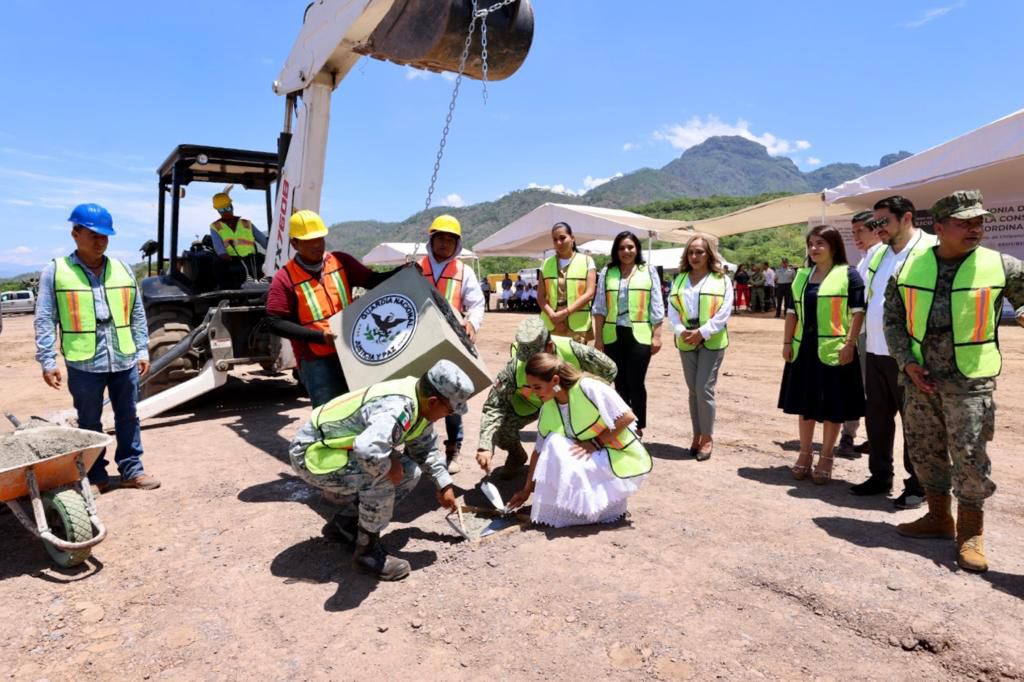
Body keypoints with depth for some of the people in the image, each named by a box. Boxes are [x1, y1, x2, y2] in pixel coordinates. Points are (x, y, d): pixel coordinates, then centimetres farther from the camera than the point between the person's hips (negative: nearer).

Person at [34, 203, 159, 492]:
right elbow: (44, 320, -2)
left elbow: (137, 315, 12)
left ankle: (131, 470, 23)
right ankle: (96, 476, 23)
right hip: (83, 363, -3)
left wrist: (142, 350, 9)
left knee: (128, 417, 11)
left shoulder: (122, 269, 8)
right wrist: (48, 361, -7)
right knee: (89, 422, 10)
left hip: (124, 360, 3)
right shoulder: (55, 271, -1)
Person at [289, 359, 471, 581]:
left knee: (409, 472, 6)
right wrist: (388, 468, -31)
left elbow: (426, 447, 15)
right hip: (312, 454, -9)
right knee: (381, 479, -28)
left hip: (340, 450, 9)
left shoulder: (419, 402, -3)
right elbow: (367, 450, -52)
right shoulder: (398, 409, -34)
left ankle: (344, 523, 18)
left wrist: (444, 485, 14)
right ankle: (367, 552, -7)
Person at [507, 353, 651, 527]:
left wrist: (595, 443, -23)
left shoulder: (588, 387, -24)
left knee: (570, 469, -27)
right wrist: (527, 489, 5)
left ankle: (612, 501, -2)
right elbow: (540, 450, 4)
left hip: (623, 459, -6)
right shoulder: (548, 408, -5)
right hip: (593, 456, 6)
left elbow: (627, 416, -22)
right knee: (554, 445, -17)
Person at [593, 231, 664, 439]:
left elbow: (657, 307, 4)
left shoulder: (648, 272, 5)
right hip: (613, 336, 2)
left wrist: (657, 335, -2)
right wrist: (598, 337, 3)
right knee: (620, 383, 9)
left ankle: (638, 428, 10)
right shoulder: (607, 273, 6)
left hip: (640, 335, -2)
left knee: (636, 383, -2)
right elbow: (599, 307, 6)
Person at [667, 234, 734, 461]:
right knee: (693, 390, 8)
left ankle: (707, 438, 6)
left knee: (704, 389, -8)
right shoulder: (679, 279, 11)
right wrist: (680, 331, -12)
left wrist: (702, 332, -15)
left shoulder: (722, 280, 0)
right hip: (686, 342, 4)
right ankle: (697, 436, 18)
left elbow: (724, 312, -7)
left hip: (711, 342, -4)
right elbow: (672, 310, 5)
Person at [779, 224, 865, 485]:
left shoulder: (849, 274, -4)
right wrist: (787, 342, 7)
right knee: (804, 404, 12)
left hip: (833, 350, -5)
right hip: (804, 349, 5)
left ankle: (826, 457, 17)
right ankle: (804, 454, 24)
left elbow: (857, 312, -9)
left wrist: (849, 344, -17)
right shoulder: (802, 275, 12)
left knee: (832, 407, 4)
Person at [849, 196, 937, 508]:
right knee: (877, 417, 15)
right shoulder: (877, 254, 13)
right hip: (875, 351, 7)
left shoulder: (931, 250, -10)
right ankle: (880, 476, 29)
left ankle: (916, 485, 18)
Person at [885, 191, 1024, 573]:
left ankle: (971, 533, 14)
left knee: (969, 455, -2)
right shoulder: (909, 268, 1)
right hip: (920, 379, 3)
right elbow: (893, 320, 5)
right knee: (924, 451, 13)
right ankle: (939, 517, 31)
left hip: (970, 380, -3)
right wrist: (906, 361, -4)